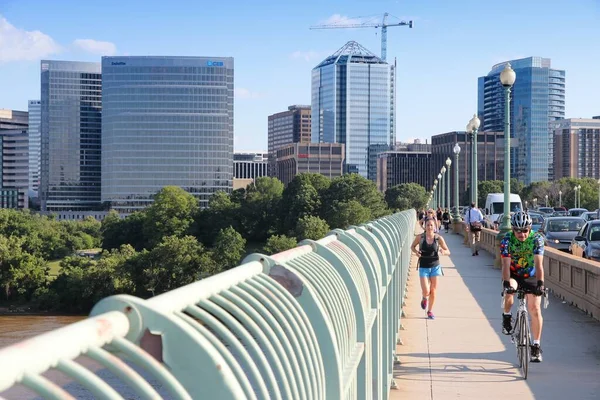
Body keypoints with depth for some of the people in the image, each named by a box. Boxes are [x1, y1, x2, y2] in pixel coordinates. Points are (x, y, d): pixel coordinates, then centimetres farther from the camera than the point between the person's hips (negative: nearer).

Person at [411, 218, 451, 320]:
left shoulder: (438, 238, -8)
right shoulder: (420, 237, -9)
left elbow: (448, 252, -1)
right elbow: (412, 246, 8)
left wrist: (443, 252, -24)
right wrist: (416, 251, -14)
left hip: (435, 266, 1)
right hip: (423, 267, -1)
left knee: (433, 291, 6)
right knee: (426, 291, -9)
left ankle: (430, 311, 26)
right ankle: (424, 298, 29)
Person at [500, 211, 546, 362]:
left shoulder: (536, 239, -22)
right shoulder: (507, 239, -21)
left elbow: (538, 264, -31)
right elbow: (506, 264, -28)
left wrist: (540, 283, -44)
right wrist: (506, 283, -44)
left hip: (530, 276, 0)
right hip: (513, 274, 0)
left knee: (535, 309, -9)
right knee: (509, 290, -34)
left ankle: (536, 346, 1)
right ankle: (507, 316, -4)